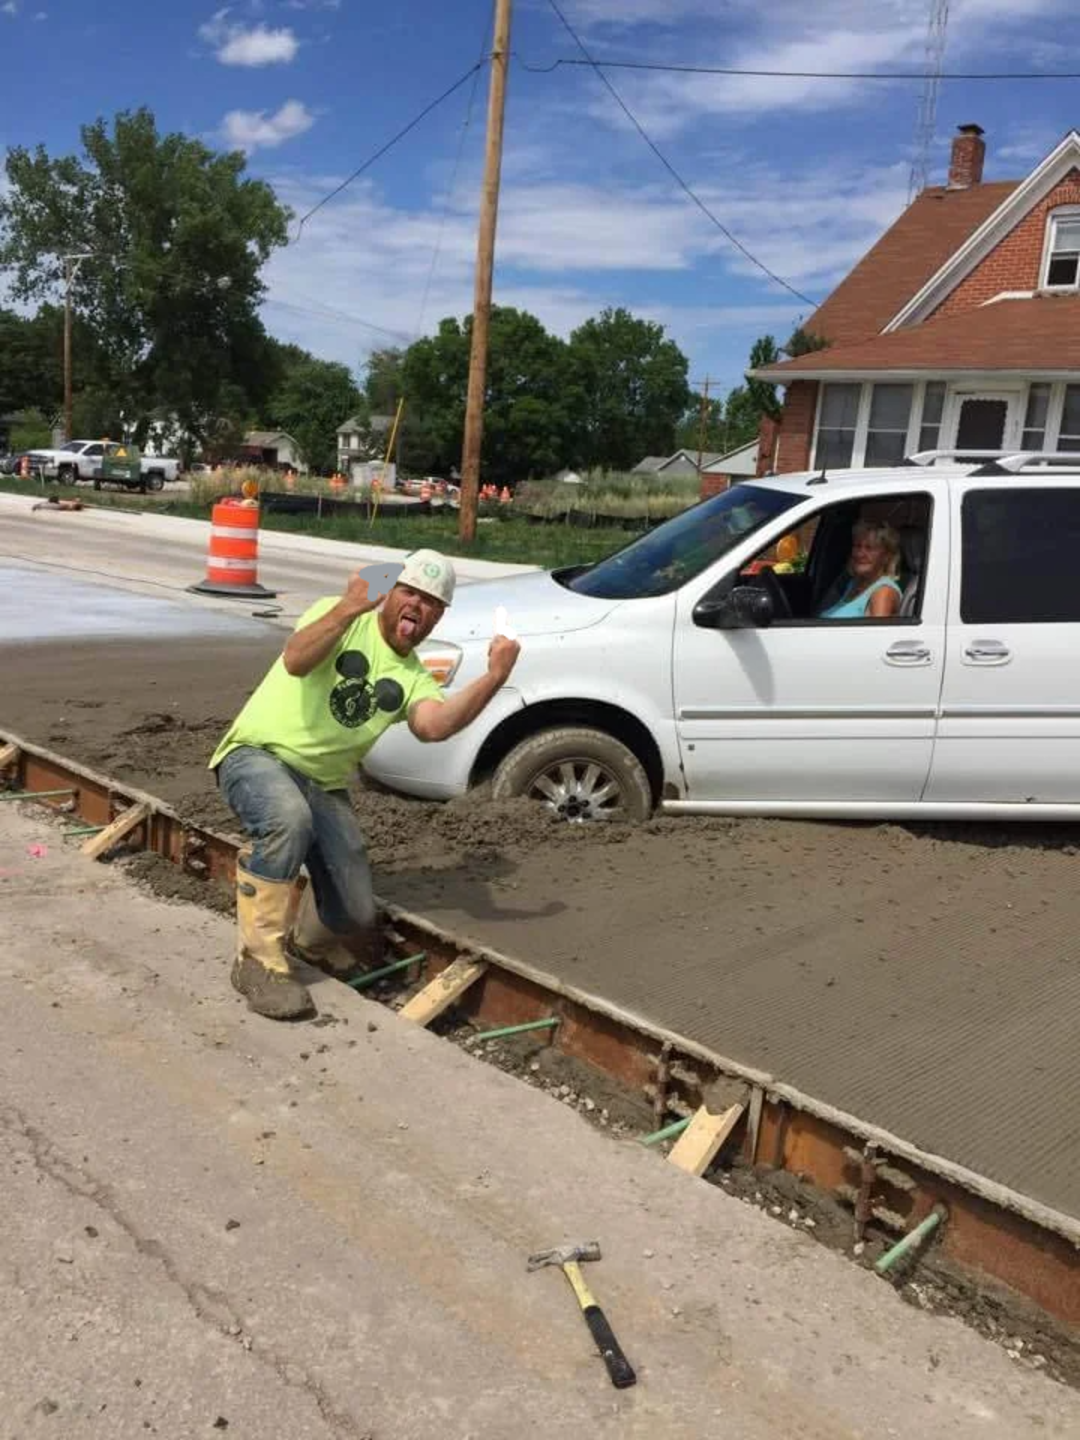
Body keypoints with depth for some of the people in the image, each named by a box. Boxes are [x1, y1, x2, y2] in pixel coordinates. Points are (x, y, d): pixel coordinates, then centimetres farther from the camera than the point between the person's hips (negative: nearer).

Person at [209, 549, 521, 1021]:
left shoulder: (414, 677, 6)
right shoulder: (342, 616, -4)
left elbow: (433, 725, -19)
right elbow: (295, 660, -26)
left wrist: (494, 678, -30)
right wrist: (349, 608, -38)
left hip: (324, 785, 5)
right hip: (258, 756, -5)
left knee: (355, 914, -6)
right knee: (289, 819, -40)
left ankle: (309, 938, 32)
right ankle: (259, 961, -22)